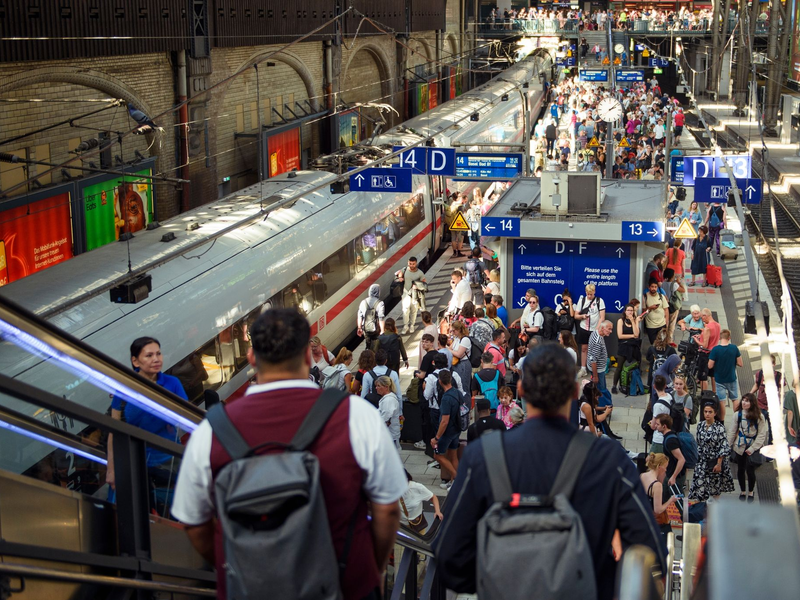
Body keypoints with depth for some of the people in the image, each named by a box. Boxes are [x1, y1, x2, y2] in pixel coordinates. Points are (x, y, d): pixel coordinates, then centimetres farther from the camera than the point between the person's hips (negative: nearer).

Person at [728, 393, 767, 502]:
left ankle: (751, 492, 20)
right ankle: (742, 491, 33)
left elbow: (761, 435, -8)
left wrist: (752, 448, -14)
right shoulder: (737, 415, -4)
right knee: (740, 469, 12)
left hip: (753, 447, -2)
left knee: (750, 470, -4)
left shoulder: (759, 417, -8)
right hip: (740, 447, 2)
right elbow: (732, 432, 0)